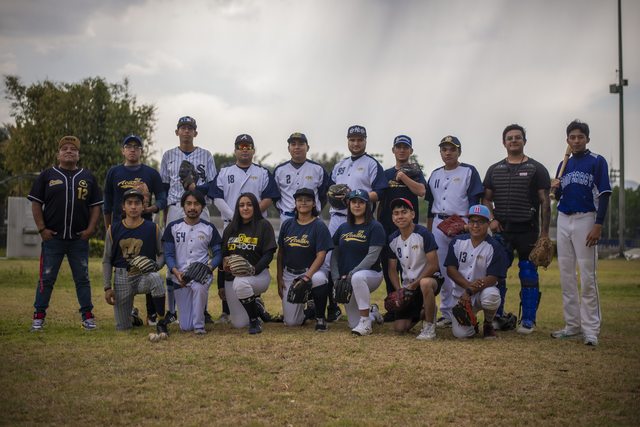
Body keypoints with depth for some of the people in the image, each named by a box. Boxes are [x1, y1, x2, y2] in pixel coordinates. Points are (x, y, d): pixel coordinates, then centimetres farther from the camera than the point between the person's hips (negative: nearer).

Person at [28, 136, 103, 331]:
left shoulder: (88, 177, 11)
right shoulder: (47, 175, 6)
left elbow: (96, 206, 10)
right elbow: (36, 204, 4)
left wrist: (90, 229, -2)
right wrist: (42, 228, -5)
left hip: (79, 239, 1)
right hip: (52, 238, -1)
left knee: (82, 278, 6)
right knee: (46, 278, 1)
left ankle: (87, 316, 11)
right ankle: (39, 316, 8)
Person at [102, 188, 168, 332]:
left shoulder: (153, 228, 0)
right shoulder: (114, 229, 4)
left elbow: (162, 254, 6)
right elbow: (107, 261, 7)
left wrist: (156, 266, -17)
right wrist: (107, 287, -1)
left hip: (145, 275, -2)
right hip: (121, 277, 2)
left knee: (156, 279, -39)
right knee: (122, 327, 1)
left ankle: (161, 322, -23)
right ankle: (132, 314, 39)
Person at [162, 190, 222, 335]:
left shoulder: (209, 228, 4)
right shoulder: (173, 227, 4)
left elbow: (218, 253, 4)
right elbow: (168, 254, 0)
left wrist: (209, 268, -17)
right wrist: (176, 272, -19)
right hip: (180, 277, 1)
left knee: (199, 287, -40)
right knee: (185, 326, -3)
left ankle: (199, 325, -21)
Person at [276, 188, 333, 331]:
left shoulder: (319, 226, -7)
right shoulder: (287, 224, 5)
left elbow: (321, 255, -14)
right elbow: (280, 253, 11)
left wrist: (307, 277, -27)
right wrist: (279, 279, 4)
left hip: (312, 270, -3)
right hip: (289, 273, 3)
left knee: (319, 279, -42)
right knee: (291, 322, -8)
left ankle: (320, 317, -16)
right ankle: (306, 305, 29)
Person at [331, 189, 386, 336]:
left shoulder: (375, 227, -6)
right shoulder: (343, 228, 12)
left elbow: (372, 256, -14)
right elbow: (335, 255, 13)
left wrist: (351, 274, -21)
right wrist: (336, 278, -2)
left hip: (372, 274, -5)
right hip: (346, 280, 5)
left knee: (357, 277, -42)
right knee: (354, 324, 0)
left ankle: (366, 322, -31)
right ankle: (372, 312, 34)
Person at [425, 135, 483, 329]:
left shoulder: (469, 172, 1)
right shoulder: (435, 174, 17)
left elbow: (474, 201, -5)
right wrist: (429, 229, 15)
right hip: (439, 224, 5)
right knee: (442, 270, 5)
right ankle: (446, 313, 11)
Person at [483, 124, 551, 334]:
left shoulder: (536, 169, 4)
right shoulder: (494, 170, 14)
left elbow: (544, 202, 0)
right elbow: (486, 198, 17)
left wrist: (545, 233, -6)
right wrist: (491, 219, -2)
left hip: (528, 231, -3)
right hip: (501, 230, 3)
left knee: (528, 275, 0)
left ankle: (528, 319, 7)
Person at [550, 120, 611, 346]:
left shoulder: (597, 161, -2)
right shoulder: (564, 164, 15)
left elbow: (604, 194, -8)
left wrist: (598, 225, -17)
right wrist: (555, 188, -4)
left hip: (585, 219, -6)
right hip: (563, 219, 6)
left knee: (587, 276, -8)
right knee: (566, 275, 7)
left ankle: (591, 329, -5)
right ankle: (572, 325, 15)